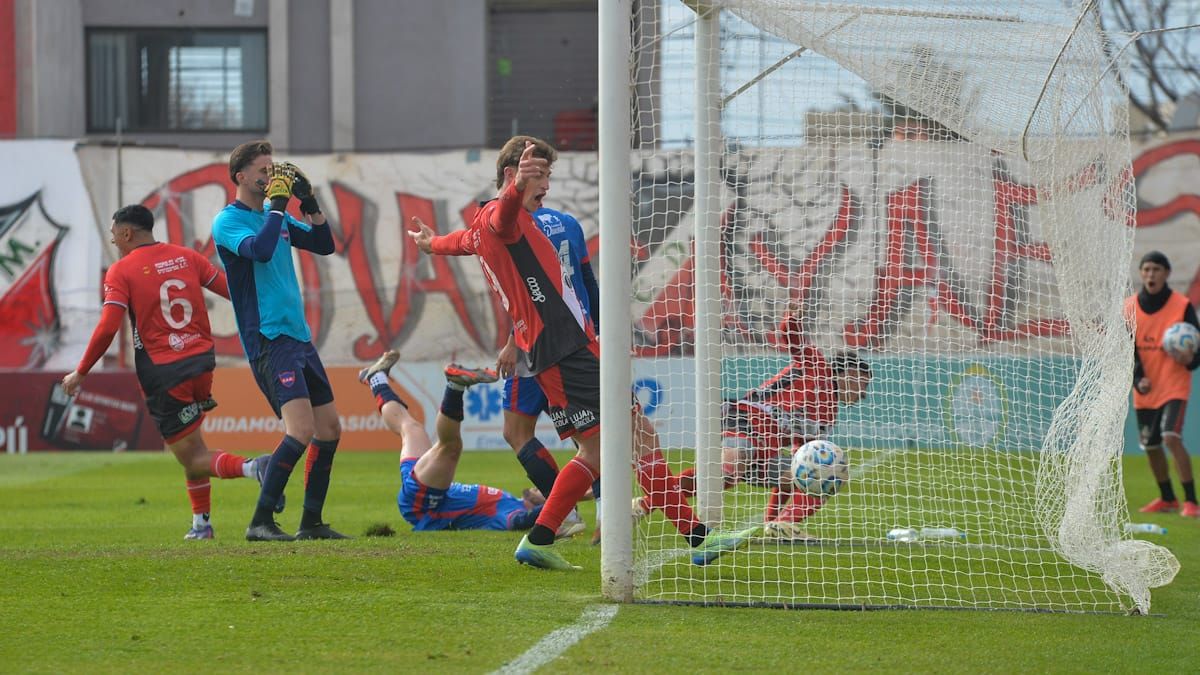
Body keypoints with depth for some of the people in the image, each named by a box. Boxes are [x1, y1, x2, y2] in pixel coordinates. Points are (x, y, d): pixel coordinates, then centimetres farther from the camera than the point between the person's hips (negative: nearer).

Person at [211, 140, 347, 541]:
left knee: (329, 427, 9)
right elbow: (259, 249, -27)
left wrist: (309, 203, 6)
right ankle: (261, 523, -17)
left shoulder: (277, 218, 16)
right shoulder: (228, 221, -8)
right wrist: (277, 203, -18)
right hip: (268, 340, -9)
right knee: (301, 429, -21)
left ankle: (311, 522, 18)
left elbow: (324, 245, 18)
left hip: (299, 338, 9)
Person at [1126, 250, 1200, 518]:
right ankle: (1167, 499, 31)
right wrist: (1138, 378, -14)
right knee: (1150, 446, 11)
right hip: (1145, 390, 5)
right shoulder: (1129, 307, 2)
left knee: (1171, 438, -21)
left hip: (1174, 386, -5)